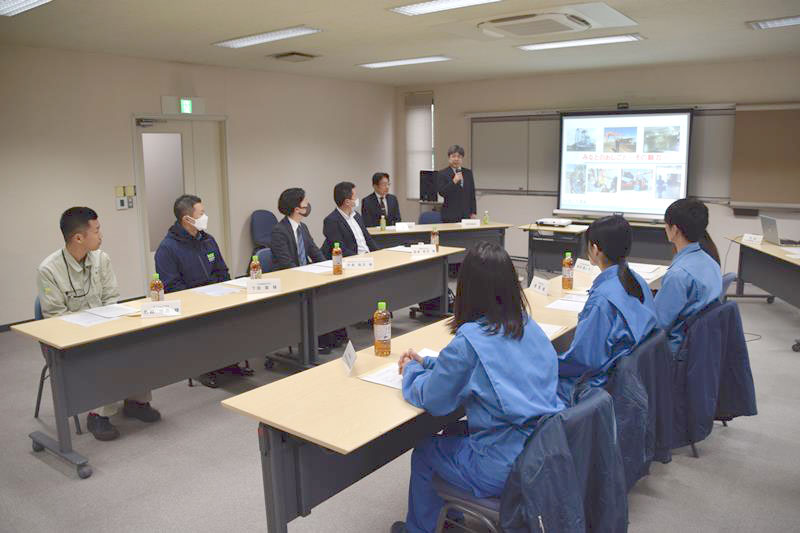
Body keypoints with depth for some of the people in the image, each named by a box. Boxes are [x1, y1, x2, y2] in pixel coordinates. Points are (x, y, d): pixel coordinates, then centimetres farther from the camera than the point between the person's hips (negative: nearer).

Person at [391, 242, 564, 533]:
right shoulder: (528, 325, 0)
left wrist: (411, 371, 10)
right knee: (454, 431, 29)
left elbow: (431, 399, -10)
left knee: (424, 452, 18)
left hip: (508, 469, -7)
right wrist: (427, 363, 15)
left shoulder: (469, 339, -23)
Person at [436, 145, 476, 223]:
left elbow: (472, 194, 14)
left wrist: (473, 212, 8)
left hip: (466, 215, 4)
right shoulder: (442, 174, 1)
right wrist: (454, 181, -21)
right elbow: (442, 192, -11)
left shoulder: (468, 173, 14)